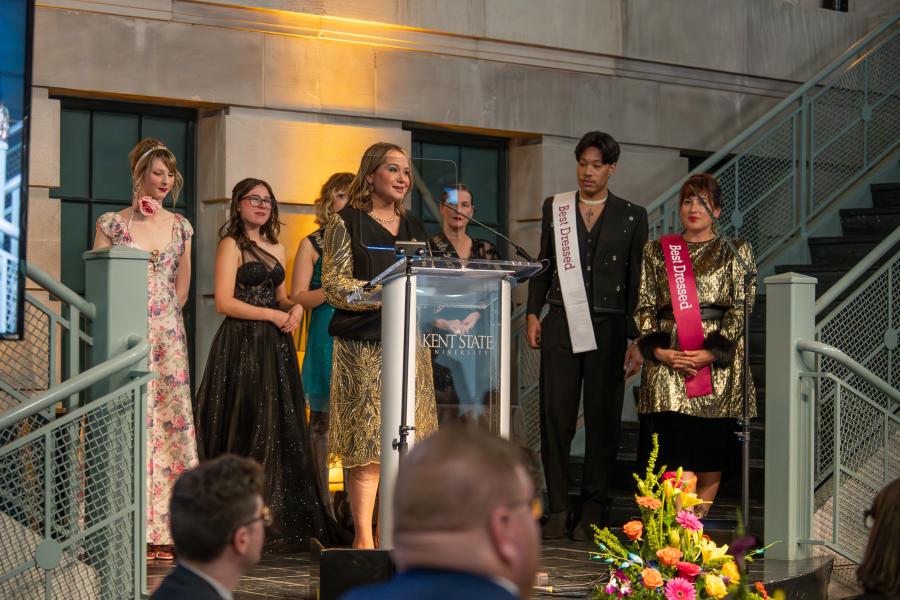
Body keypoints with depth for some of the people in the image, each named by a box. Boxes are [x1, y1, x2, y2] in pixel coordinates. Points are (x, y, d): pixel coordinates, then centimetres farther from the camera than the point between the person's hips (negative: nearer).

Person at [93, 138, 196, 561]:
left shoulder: (180, 227, 11)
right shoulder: (112, 224, 2)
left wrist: (164, 318, 14)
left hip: (168, 336, 3)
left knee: (171, 421, -1)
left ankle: (163, 530, 2)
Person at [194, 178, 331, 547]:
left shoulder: (276, 249, 18)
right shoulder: (231, 245, -3)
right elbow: (224, 302, -11)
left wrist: (295, 308, 1)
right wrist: (273, 315, -12)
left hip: (275, 346, 7)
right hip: (242, 346, -7)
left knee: (280, 429, 4)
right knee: (245, 430, -7)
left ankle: (280, 518, 7)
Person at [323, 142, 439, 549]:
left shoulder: (413, 230, 19)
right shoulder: (347, 224, 2)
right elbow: (333, 285, -7)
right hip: (363, 347, -5)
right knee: (367, 444, -9)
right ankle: (363, 538, -6)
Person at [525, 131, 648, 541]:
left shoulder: (632, 216, 7)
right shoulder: (555, 208, 12)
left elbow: (636, 278, 5)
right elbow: (543, 265, 16)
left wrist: (636, 336, -1)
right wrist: (533, 314, 6)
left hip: (608, 329, -1)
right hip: (561, 324, 1)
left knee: (603, 419, 1)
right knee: (556, 415, -3)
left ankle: (593, 513, 8)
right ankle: (556, 510, 2)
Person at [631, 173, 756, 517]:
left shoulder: (735, 252, 8)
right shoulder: (657, 251, 14)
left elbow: (741, 308, 0)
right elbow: (645, 307, 11)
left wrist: (711, 352, -12)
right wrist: (657, 349, -5)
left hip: (717, 359, 0)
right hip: (667, 358, 0)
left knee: (710, 450, 0)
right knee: (676, 450, -11)